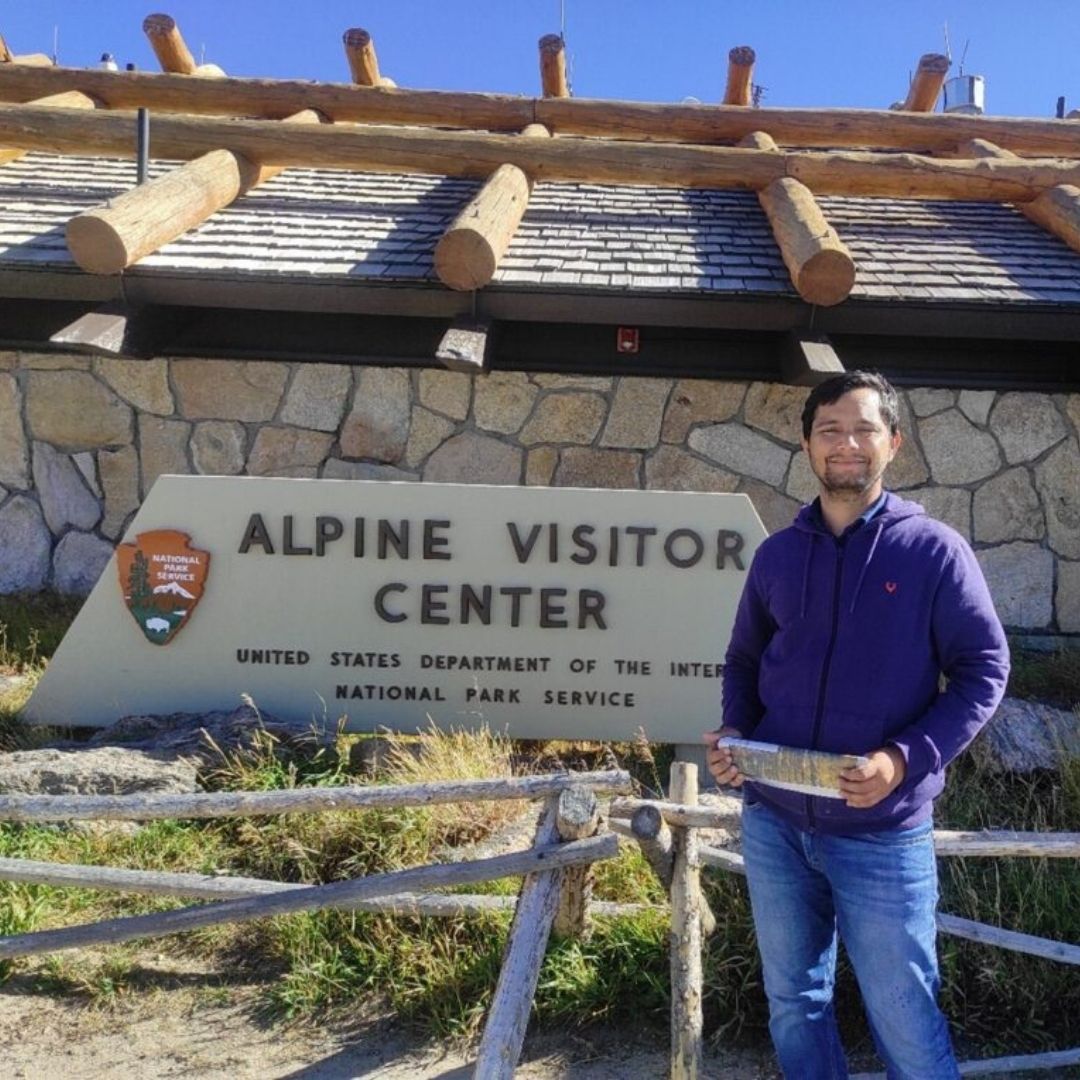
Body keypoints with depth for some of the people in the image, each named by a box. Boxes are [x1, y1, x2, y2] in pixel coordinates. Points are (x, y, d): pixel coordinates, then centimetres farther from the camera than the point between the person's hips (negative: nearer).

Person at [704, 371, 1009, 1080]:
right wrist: (735, 733, -4)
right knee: (793, 1000, 18)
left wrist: (908, 759, -19)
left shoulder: (934, 551, -7)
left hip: (882, 834, -4)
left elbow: (984, 670, -7)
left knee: (904, 1020, 8)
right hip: (772, 821, 4)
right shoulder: (778, 554, 5)